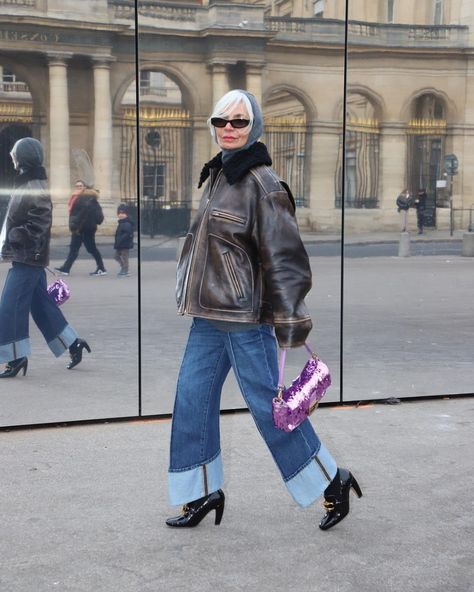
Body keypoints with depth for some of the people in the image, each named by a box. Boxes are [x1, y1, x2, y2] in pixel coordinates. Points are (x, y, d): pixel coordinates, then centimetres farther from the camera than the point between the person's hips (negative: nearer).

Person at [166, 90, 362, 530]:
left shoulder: (262, 184, -14)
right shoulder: (217, 175, 13)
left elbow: (283, 257, -17)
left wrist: (289, 324, -19)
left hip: (244, 316, -9)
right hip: (208, 315, 9)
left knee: (267, 403, -1)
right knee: (192, 400, 9)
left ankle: (332, 482, 16)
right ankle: (203, 492, 24)